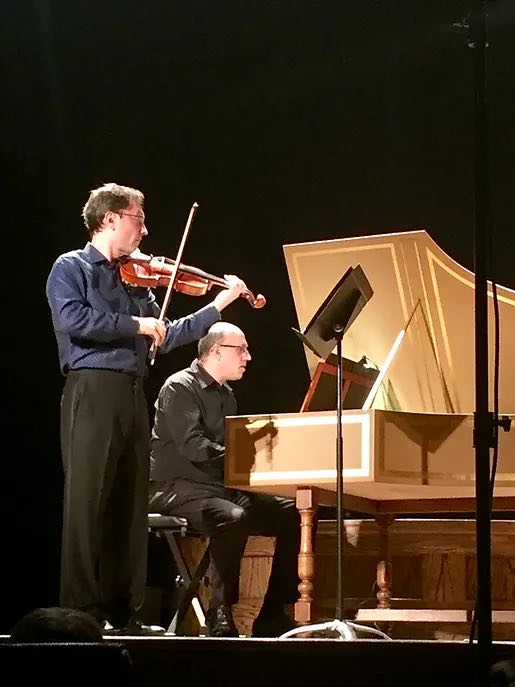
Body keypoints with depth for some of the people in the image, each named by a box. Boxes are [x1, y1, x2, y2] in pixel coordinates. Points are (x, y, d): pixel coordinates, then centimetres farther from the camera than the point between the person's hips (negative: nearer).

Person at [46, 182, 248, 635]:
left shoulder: (135, 278, 19)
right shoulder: (71, 268, 1)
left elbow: (164, 337, 19)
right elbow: (74, 320, -17)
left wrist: (218, 305, 16)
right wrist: (135, 324, -13)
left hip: (133, 394, 7)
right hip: (93, 390, -7)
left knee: (130, 505, 6)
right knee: (88, 501, -9)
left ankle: (122, 611, 10)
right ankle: (81, 610, -9)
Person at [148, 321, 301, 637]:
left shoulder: (226, 395, 19)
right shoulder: (180, 388, -9)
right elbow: (193, 447, -21)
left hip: (222, 486, 9)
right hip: (179, 488, -9)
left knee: (292, 514, -7)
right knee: (233, 518, -37)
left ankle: (273, 616, -5)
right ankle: (221, 616, -27)